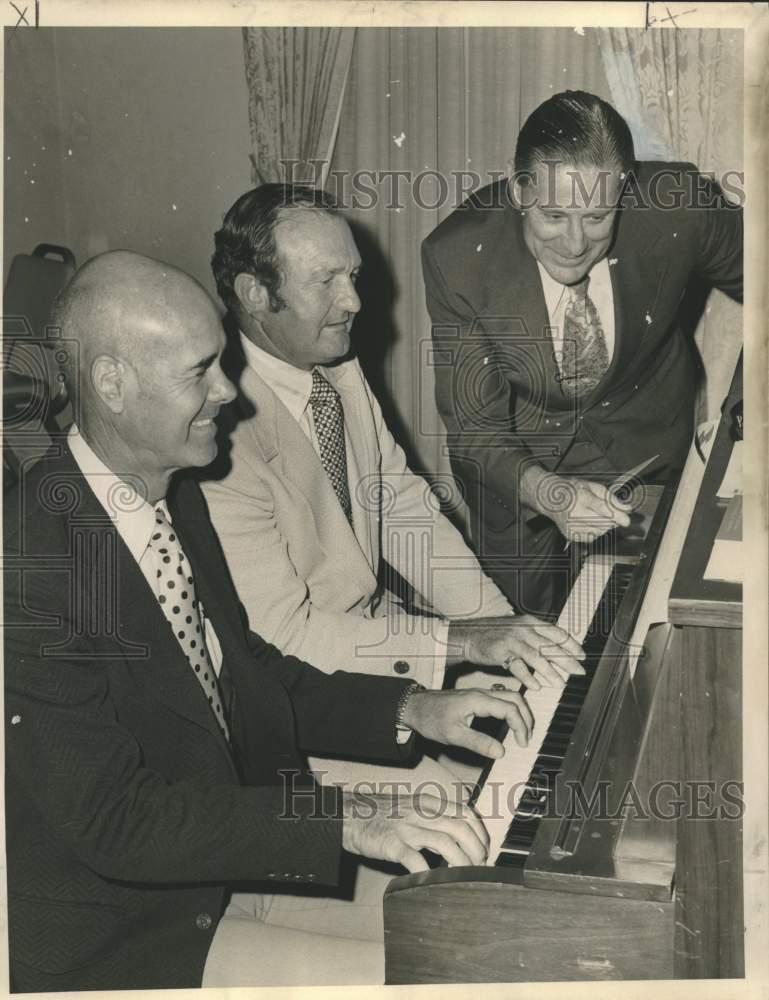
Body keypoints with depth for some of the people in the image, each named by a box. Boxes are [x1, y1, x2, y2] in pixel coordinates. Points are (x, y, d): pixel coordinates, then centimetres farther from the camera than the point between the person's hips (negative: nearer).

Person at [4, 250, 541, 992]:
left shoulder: (174, 495, 2)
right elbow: (116, 820, -26)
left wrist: (410, 712, -2)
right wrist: (345, 820, -30)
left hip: (227, 845, 8)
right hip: (120, 933, -8)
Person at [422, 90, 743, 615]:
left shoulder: (678, 207, -27)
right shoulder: (456, 256, -28)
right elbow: (474, 428, -24)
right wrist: (548, 492, -42)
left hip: (644, 449, 1)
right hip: (519, 465, -1)